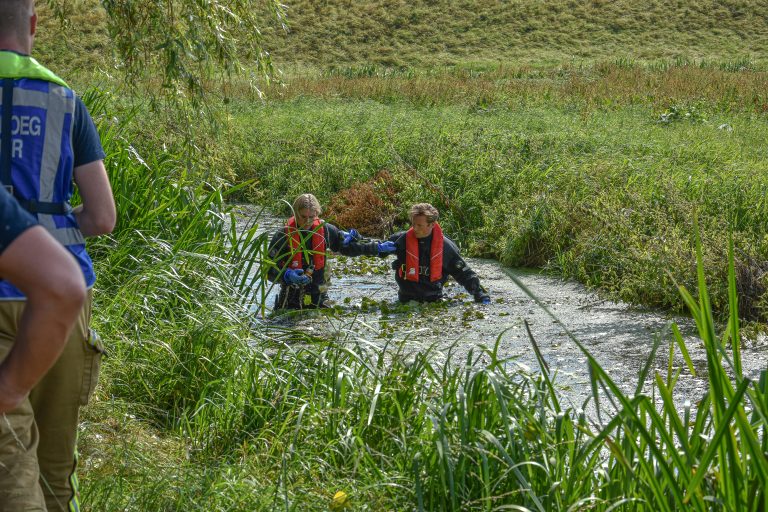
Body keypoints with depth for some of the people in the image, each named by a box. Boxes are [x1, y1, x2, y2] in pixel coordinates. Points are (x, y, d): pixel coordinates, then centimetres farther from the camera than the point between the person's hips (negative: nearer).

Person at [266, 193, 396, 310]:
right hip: (291, 299, -2)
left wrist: (378, 248, 14)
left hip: (319, 297, 2)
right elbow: (269, 270, -12)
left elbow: (348, 246, 13)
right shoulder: (283, 236, -12)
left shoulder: (325, 230, -2)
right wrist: (287, 275, -31)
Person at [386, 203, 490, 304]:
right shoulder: (401, 240, -7)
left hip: (434, 300, 1)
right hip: (407, 300, -1)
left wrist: (480, 295, 0)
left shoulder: (445, 245, -4)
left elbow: (462, 272, 4)